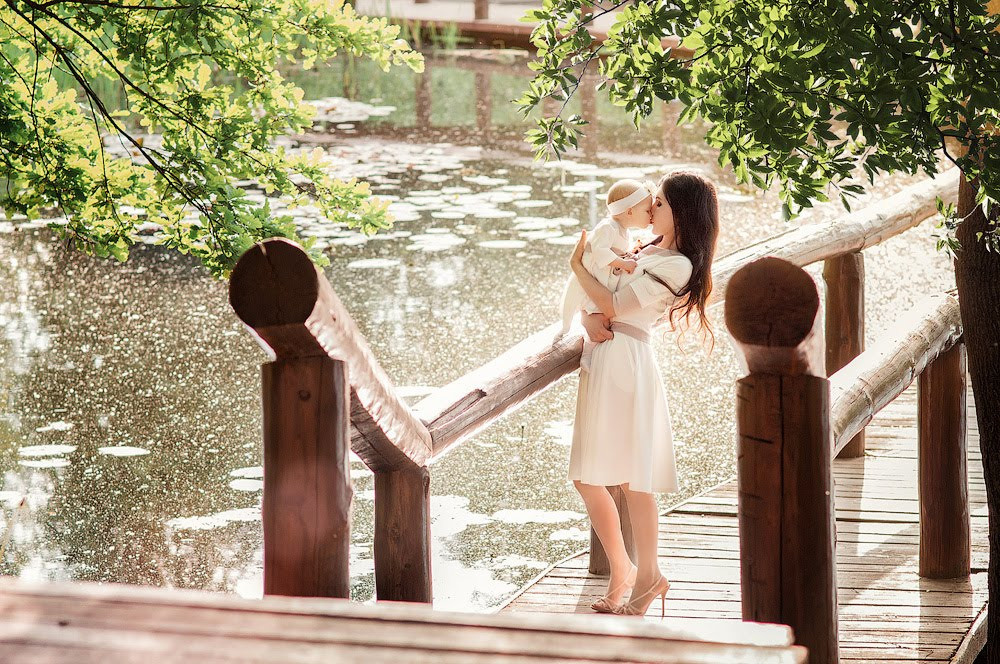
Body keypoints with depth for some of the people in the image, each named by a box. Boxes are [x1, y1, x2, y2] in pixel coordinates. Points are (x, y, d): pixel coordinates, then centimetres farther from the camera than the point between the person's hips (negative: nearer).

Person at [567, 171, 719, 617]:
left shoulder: (678, 265, -10)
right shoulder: (646, 252, 18)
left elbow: (614, 304, -13)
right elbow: (598, 304, 18)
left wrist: (578, 265, 0)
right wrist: (590, 320, -5)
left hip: (628, 366, -9)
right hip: (601, 362, 9)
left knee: (631, 478, -5)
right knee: (586, 478, 9)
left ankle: (648, 576, 5)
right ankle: (621, 571, 16)